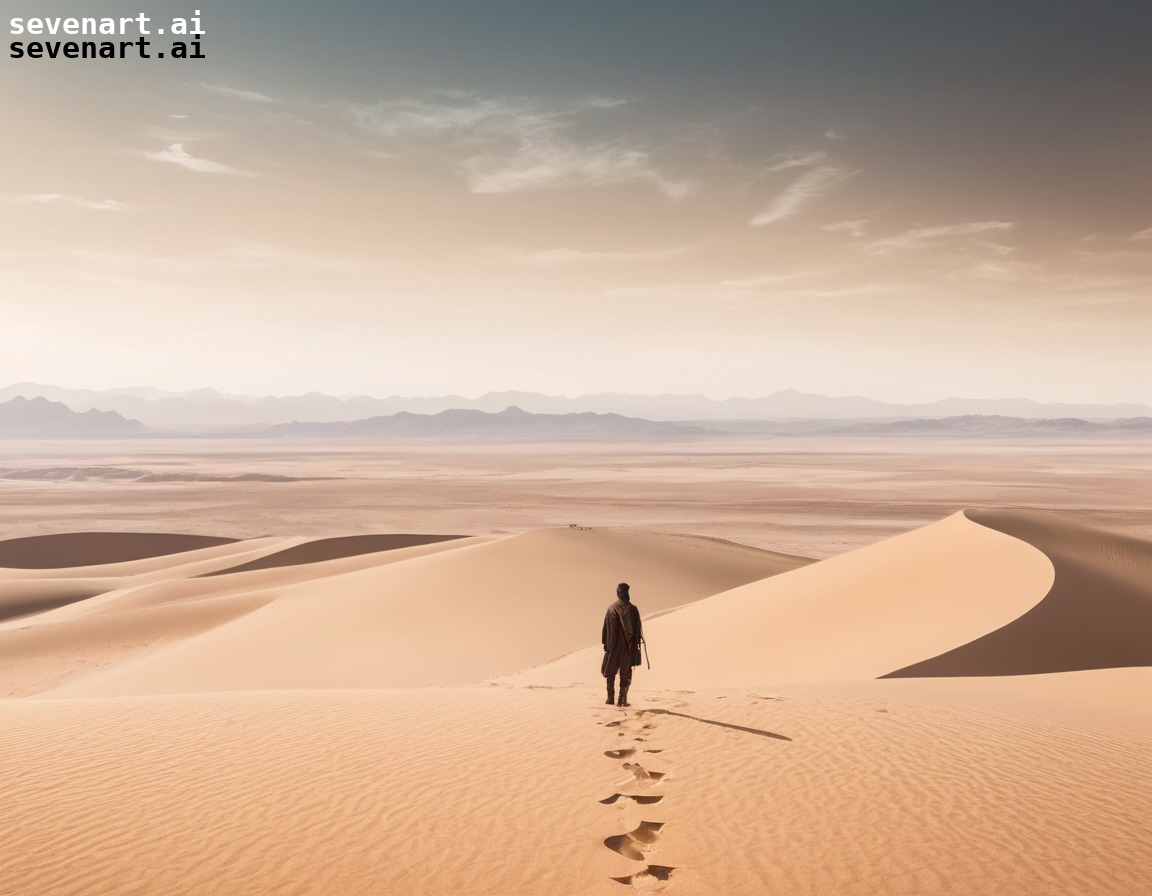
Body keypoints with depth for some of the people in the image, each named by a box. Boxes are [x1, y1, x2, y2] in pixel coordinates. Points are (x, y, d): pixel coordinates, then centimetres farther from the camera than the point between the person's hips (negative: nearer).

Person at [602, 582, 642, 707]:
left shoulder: (611, 609, -4)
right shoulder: (633, 609, -6)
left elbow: (606, 628, -2)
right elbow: (637, 629, -3)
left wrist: (605, 643, 6)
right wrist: (637, 645, 5)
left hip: (614, 645, 1)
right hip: (628, 646, -1)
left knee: (610, 671, 13)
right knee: (625, 673, 7)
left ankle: (610, 698, 9)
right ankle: (622, 699, 2)